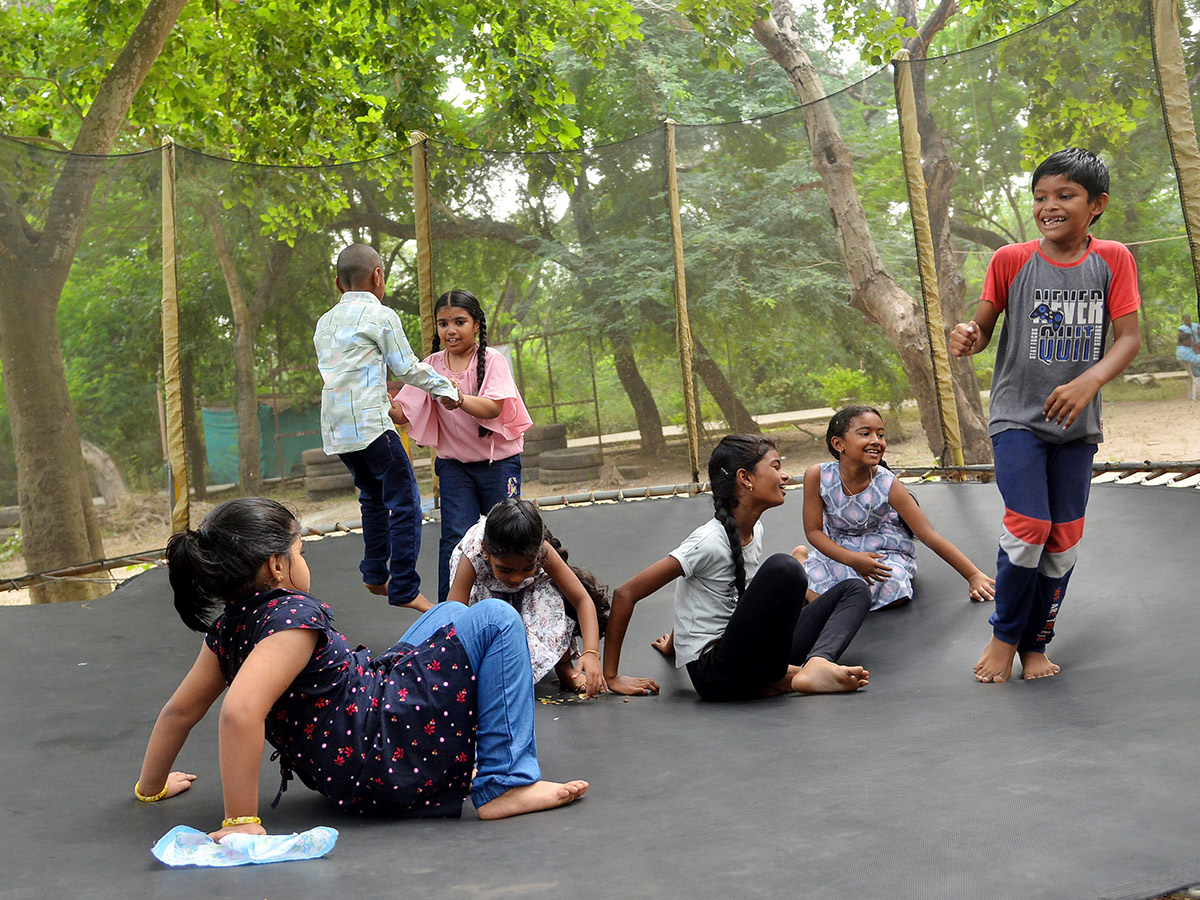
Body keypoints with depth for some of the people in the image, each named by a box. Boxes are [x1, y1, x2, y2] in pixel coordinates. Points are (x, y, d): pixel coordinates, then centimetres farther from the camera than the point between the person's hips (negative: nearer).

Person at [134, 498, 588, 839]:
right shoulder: (294, 617, -23)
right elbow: (240, 712, -36)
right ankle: (506, 785, -11)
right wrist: (241, 821, -33)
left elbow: (179, 711, 12)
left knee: (452, 613, 23)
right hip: (387, 764, -10)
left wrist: (152, 785, 28)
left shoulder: (227, 628, 4)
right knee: (495, 620, -8)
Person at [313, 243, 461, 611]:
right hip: (370, 424, -8)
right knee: (405, 502, -4)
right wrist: (444, 385, 15)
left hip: (336, 429, 8)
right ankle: (404, 590, -7)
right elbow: (408, 368, 0)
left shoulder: (325, 322, 17)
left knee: (373, 495, 23)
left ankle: (375, 575, 26)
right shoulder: (381, 315, -3)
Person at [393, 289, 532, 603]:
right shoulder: (432, 365, 1)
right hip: (454, 464, 2)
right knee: (456, 536, -6)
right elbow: (403, 413, -3)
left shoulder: (491, 359, -8)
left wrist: (460, 399, -41)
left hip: (498, 461, -2)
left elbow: (493, 408, -23)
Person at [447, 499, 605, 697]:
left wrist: (591, 653, -49)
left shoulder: (542, 550, -37)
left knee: (552, 591, -31)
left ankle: (564, 668, -14)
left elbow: (583, 600, -33)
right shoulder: (473, 555, -42)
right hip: (481, 588, -1)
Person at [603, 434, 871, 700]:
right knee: (783, 568, -28)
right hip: (717, 676, -8)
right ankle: (775, 678, -10)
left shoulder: (755, 531, 7)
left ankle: (817, 665, -22)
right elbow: (625, 593, -16)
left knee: (855, 590, 4)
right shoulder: (709, 541, -17)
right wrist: (612, 677, -12)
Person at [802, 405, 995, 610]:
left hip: (884, 553, -1)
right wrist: (853, 559, -29)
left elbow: (929, 536, -21)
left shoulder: (888, 485, -23)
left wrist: (974, 575, -27)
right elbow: (813, 530, -14)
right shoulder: (817, 476, -21)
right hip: (836, 552, 1)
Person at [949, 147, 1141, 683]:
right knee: (1028, 527, -13)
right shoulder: (1011, 261, -3)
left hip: (1077, 424, 2)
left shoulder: (1112, 260, -1)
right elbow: (982, 329, 1)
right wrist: (967, 338, -25)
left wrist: (1088, 382, -24)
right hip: (1018, 418, -2)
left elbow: (1129, 337, -6)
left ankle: (1035, 643, 23)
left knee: (1064, 538, 6)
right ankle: (1004, 635, 9)